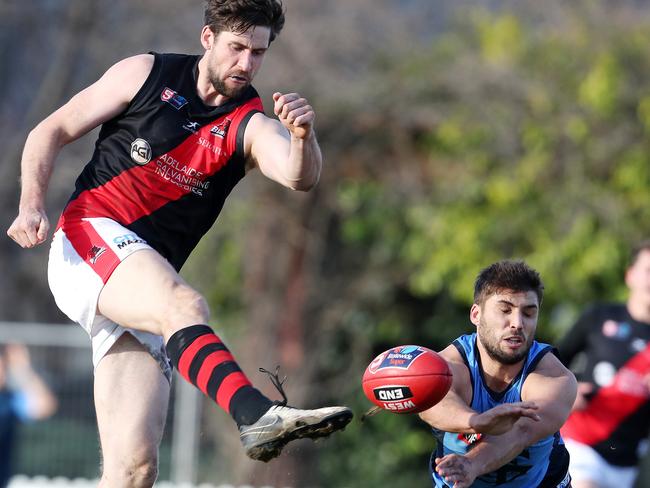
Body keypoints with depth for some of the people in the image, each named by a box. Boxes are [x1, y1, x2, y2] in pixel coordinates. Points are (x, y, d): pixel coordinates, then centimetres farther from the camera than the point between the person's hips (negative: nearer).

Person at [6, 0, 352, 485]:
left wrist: (303, 136, -35)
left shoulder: (251, 125, 8)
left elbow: (300, 177, -13)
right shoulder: (148, 73, 6)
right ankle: (259, 416, -57)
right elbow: (51, 131, 9)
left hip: (149, 277, 4)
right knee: (185, 305, -36)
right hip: (89, 236, -4)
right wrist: (32, 205, -6)